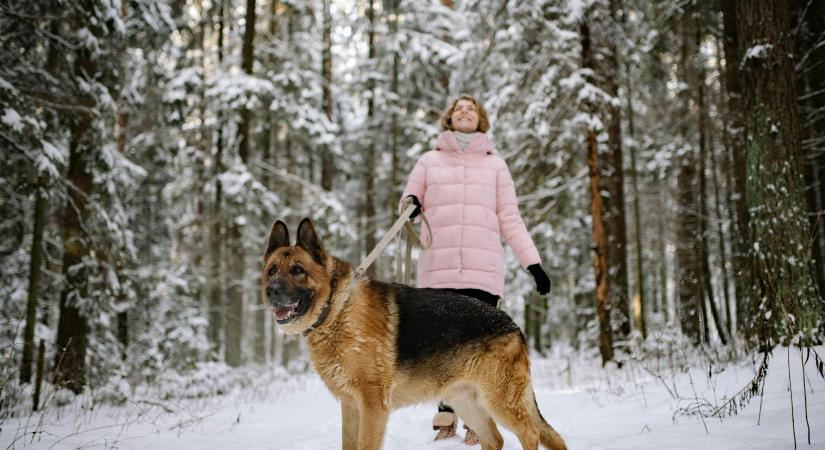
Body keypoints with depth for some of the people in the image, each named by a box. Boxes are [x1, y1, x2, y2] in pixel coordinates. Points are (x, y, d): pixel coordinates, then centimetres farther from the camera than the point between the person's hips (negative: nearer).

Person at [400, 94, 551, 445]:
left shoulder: (495, 164, 17)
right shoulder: (429, 161, 17)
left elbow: (510, 220, 14)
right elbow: (409, 203, 19)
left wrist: (533, 262, 4)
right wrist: (411, 204, -6)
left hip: (483, 270, 0)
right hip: (437, 269, 1)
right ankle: (446, 415, 14)